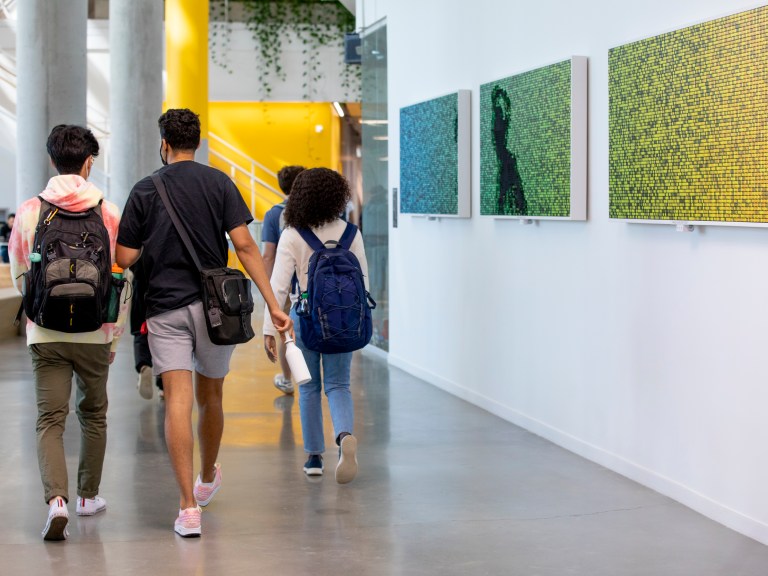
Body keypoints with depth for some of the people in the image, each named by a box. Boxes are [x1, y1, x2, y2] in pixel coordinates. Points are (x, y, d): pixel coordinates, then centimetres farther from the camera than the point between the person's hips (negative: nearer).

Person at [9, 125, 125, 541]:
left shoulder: (29, 212, 0)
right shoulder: (109, 213, -3)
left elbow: (18, 275, 8)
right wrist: (115, 335, 9)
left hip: (45, 334, 0)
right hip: (94, 334, 0)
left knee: (50, 420, 0)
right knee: (93, 414, 18)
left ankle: (56, 499, -18)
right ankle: (88, 496, 29)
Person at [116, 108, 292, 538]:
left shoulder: (145, 191, 1)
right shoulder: (219, 183, 2)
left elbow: (125, 258, 0)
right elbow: (245, 245, -7)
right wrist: (273, 304, -8)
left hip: (165, 308, -1)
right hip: (213, 306, 2)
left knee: (178, 402, -7)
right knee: (210, 398, 18)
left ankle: (189, 507, -16)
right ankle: (208, 479, 40)